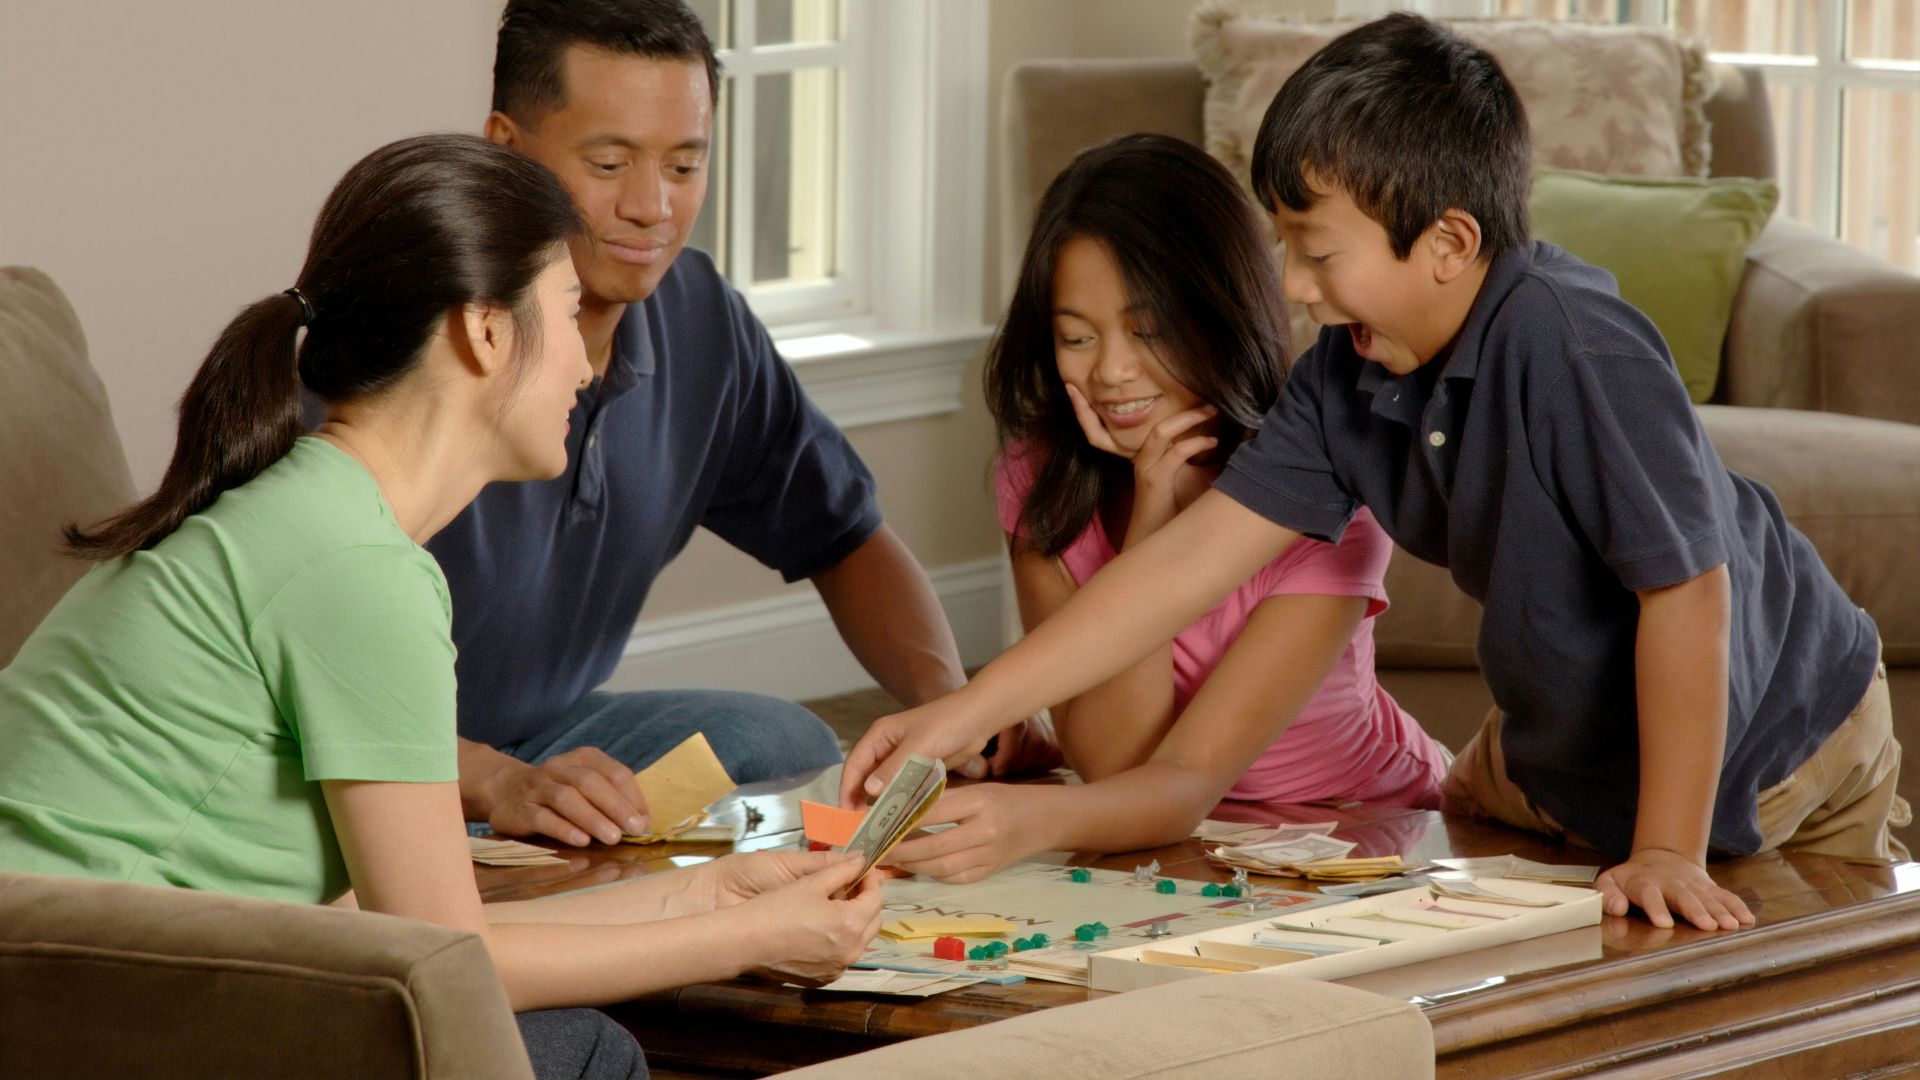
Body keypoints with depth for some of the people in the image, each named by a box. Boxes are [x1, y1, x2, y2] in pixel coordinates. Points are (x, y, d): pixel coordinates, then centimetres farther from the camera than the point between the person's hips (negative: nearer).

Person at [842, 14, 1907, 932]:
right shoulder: (1350, 374, -11)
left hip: (1764, 746, -7)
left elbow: (1686, 589, -33)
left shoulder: (1570, 343, -35)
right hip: (1563, 738, 7)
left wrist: (1665, 853, -30)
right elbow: (1194, 555, -11)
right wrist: (970, 710, -17)